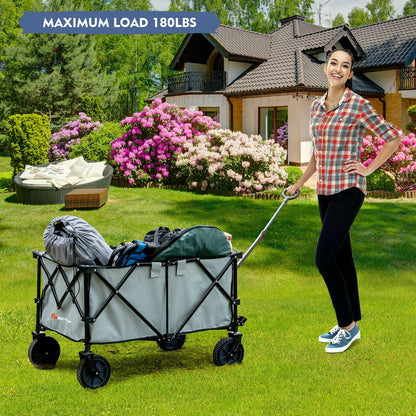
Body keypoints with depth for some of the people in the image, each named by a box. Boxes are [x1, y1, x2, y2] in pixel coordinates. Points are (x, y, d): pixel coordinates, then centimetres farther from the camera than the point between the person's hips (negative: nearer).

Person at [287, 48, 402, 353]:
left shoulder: (359, 105, -8)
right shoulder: (317, 106, 12)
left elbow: (393, 137, -4)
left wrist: (368, 169, -7)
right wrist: (299, 184, 22)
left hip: (347, 189, -7)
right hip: (325, 190, 7)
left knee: (324, 258, -13)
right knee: (341, 257, 12)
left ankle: (348, 325, 3)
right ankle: (351, 324, 22)